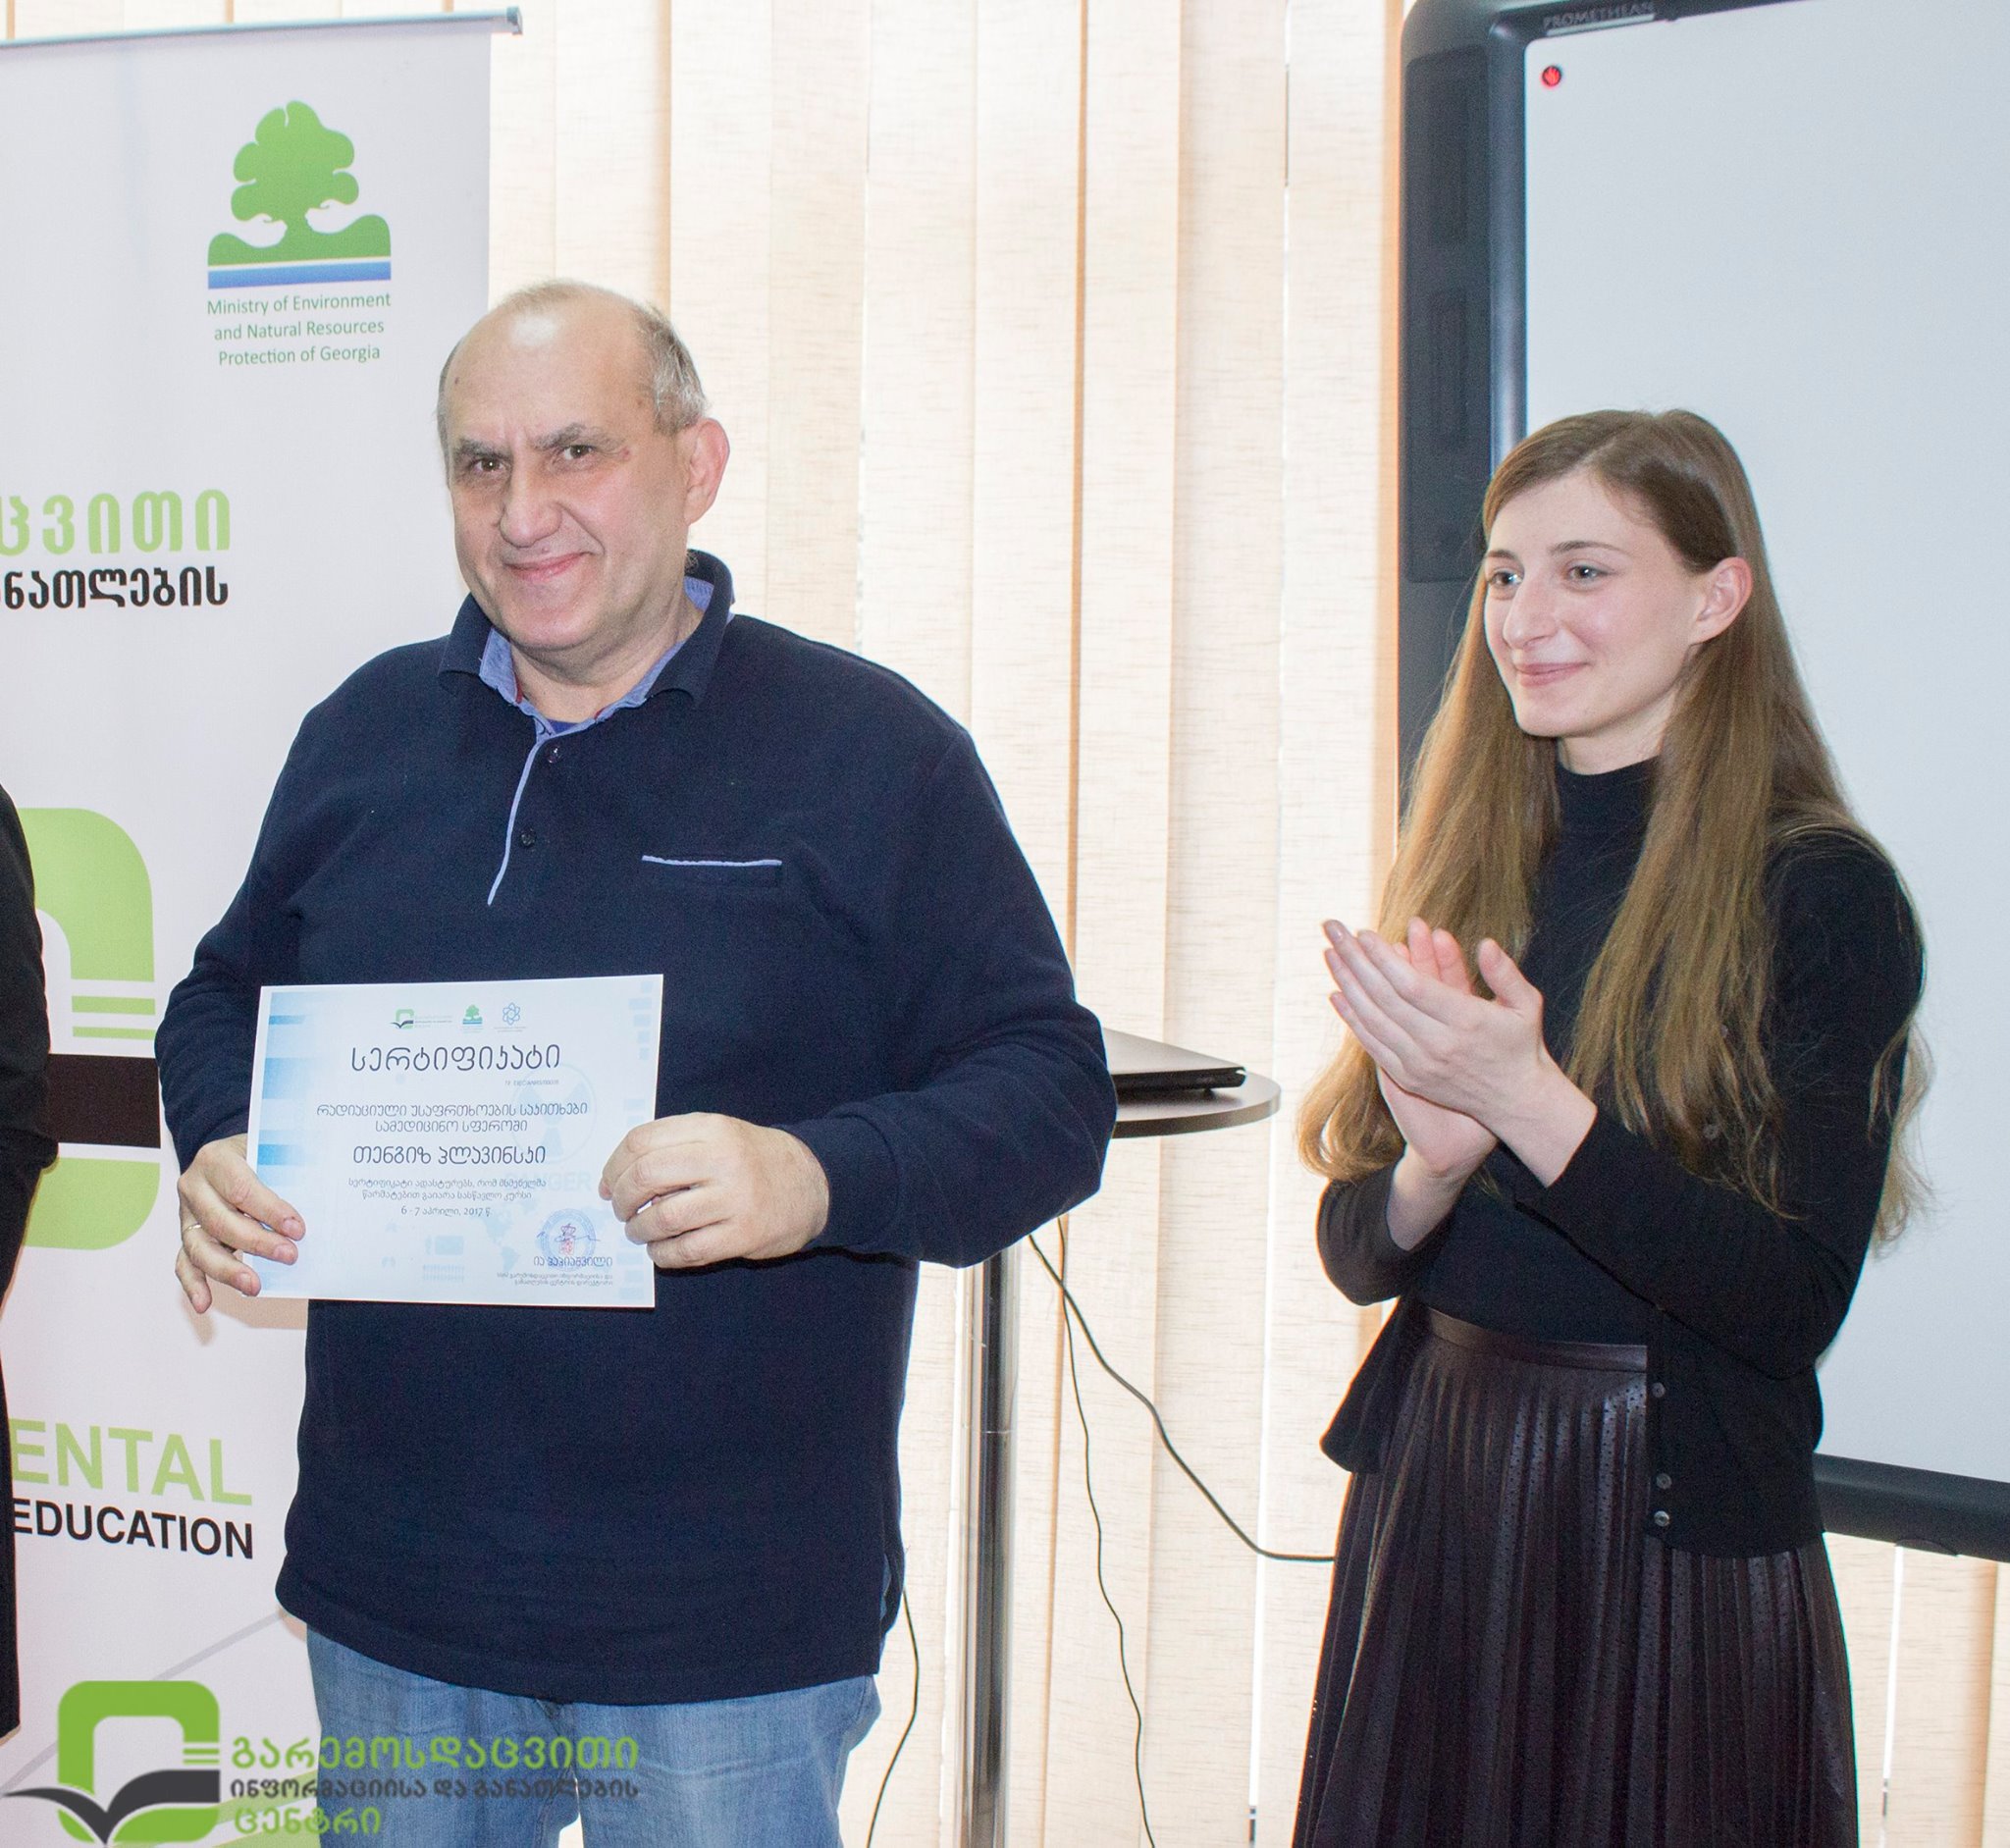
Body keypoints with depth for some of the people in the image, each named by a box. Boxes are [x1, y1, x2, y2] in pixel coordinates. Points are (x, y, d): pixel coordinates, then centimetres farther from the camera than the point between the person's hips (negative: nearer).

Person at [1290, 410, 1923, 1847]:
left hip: (1674, 1528, -5)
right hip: (1429, 1503, 5)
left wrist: (1528, 1102, -25)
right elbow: (1354, 1248, 5)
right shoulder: (1473, 870, 5)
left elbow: (1796, 1304, -17)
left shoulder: (1818, 895, -11)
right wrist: (1435, 1162, -17)